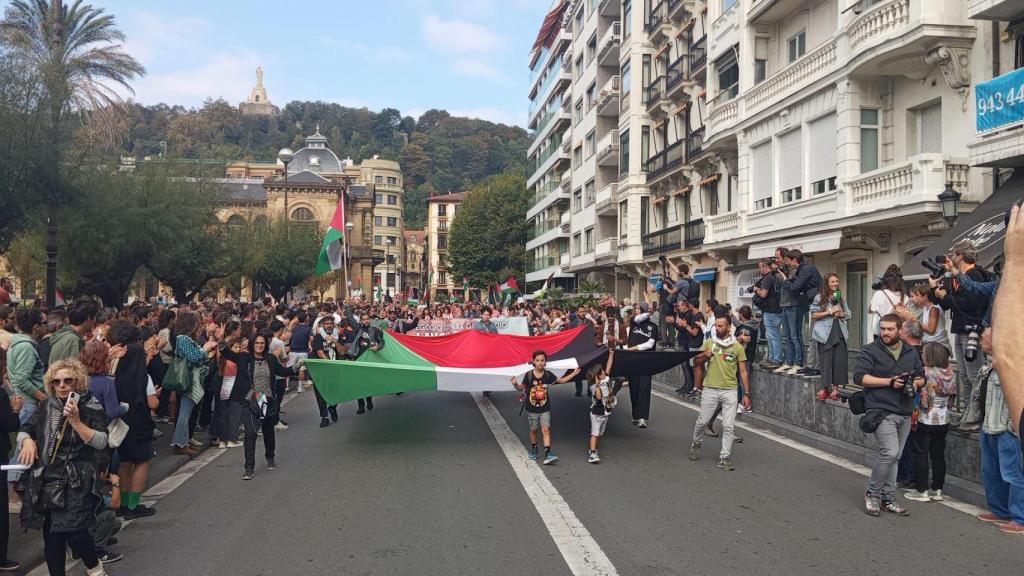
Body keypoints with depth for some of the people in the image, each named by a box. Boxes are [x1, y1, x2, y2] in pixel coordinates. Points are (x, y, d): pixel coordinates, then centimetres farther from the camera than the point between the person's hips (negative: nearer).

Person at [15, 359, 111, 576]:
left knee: (74, 533, -11)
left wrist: (75, 421, -23)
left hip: (78, 481, -5)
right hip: (47, 479, 5)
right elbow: (24, 430, 14)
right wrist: (27, 440, -10)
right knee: (51, 536, 8)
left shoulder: (91, 406, -5)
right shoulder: (46, 406, 8)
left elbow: (101, 442, -13)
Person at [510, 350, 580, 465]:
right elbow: (521, 388, 0)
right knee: (533, 430, 14)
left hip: (545, 409, 0)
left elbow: (561, 380, 10)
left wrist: (574, 373, 6)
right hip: (531, 409, 0)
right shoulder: (528, 375, -11)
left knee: (546, 430, -10)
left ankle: (548, 455, -16)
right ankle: (534, 450, 34)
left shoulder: (548, 375, -5)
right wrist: (515, 384, -22)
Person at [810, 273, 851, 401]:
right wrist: (829, 312, -12)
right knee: (826, 360, -2)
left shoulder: (841, 298, 13)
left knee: (839, 360, 0)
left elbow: (848, 314, 17)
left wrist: (841, 314, -4)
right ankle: (825, 388, 6)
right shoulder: (819, 298, 0)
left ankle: (835, 388, 7)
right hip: (825, 334, -4)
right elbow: (814, 315, -5)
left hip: (840, 333, 4)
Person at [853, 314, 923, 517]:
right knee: (890, 452, -17)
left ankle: (887, 498, 18)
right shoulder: (870, 351, -2)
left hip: (904, 413, 6)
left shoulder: (911, 353, 15)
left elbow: (921, 378, 22)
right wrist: (890, 382, -15)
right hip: (881, 411, -6)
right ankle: (872, 493, 1)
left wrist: (914, 382, -2)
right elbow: (859, 377, -11)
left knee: (893, 457, 9)